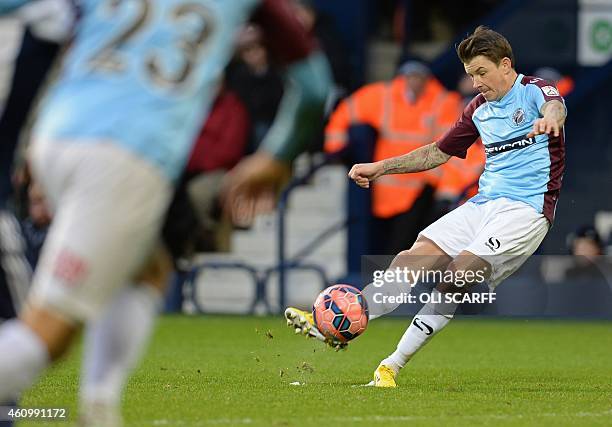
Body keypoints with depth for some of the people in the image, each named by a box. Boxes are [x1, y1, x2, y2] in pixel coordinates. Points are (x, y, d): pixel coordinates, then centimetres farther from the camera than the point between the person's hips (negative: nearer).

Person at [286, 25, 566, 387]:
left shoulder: (535, 90, -6)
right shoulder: (479, 109, 16)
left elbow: (556, 107, -31)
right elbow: (439, 152, 28)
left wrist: (549, 119, -56)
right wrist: (380, 168, 23)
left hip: (527, 208, -7)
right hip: (484, 204, 7)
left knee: (458, 273, -23)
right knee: (412, 259, -8)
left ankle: (392, 366, -23)